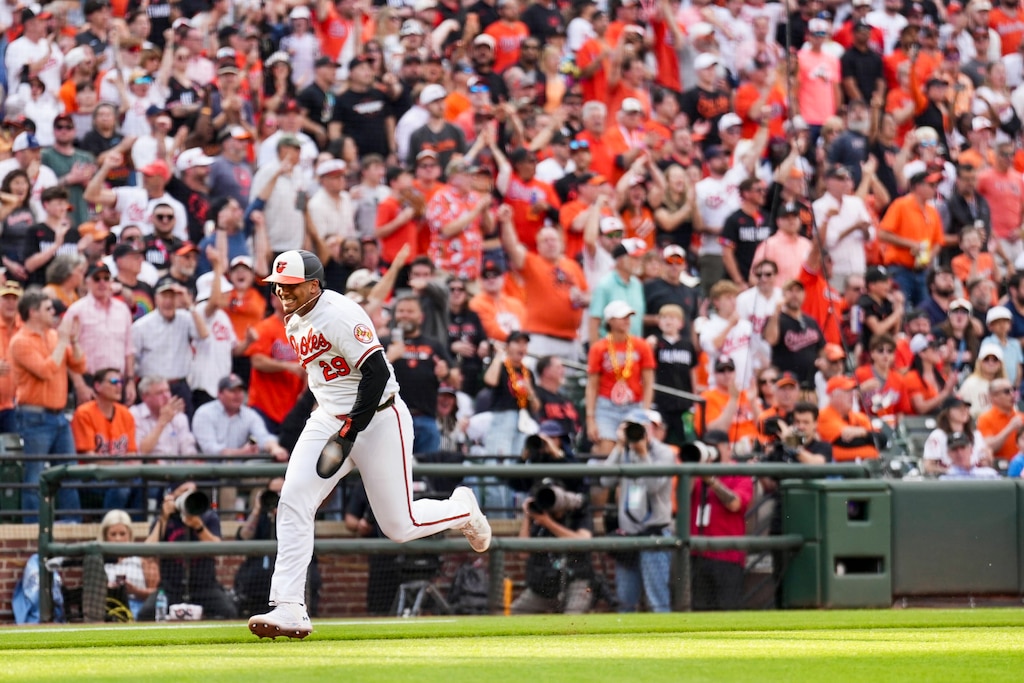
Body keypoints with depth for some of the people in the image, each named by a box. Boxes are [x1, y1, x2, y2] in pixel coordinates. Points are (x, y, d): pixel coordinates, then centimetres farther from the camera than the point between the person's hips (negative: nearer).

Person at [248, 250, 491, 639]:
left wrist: (350, 431, -26)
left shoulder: (339, 315, -19)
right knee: (293, 501, -14)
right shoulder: (295, 323, 8)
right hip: (329, 419, 8)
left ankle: (463, 511, 31)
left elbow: (376, 372, -24)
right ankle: (289, 610, -17)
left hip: (378, 420, -8)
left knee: (399, 526, -2)